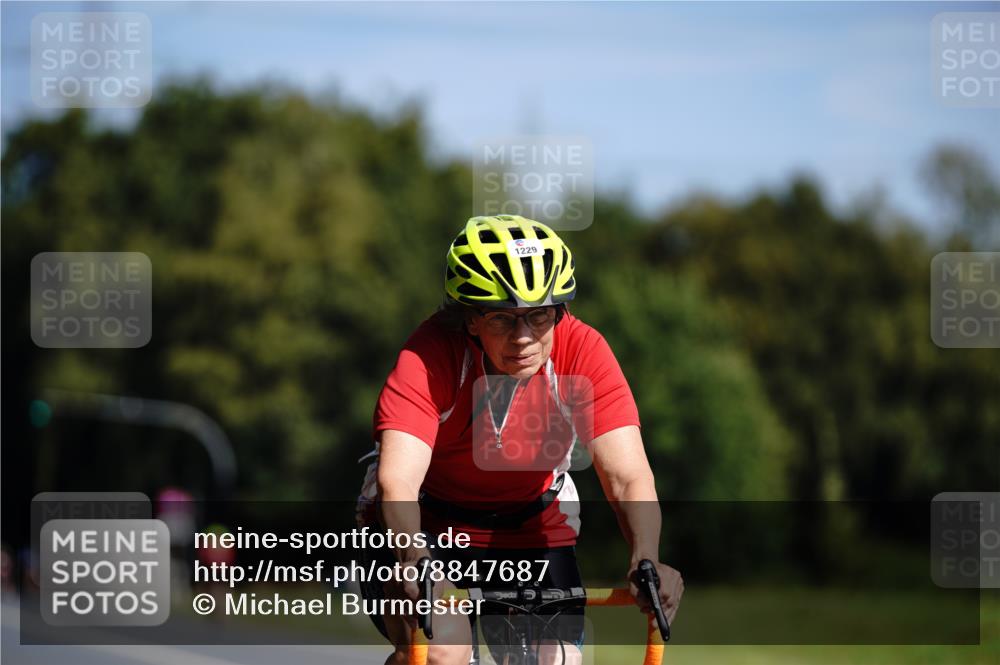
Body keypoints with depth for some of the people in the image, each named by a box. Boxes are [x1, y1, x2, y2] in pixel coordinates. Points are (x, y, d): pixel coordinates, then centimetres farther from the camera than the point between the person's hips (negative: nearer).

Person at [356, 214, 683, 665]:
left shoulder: (583, 352, -22)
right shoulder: (429, 357, -28)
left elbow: (628, 477, -29)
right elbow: (398, 480, -40)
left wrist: (646, 562, -47)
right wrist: (414, 562, -59)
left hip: (530, 531, 3)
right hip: (427, 525, -3)